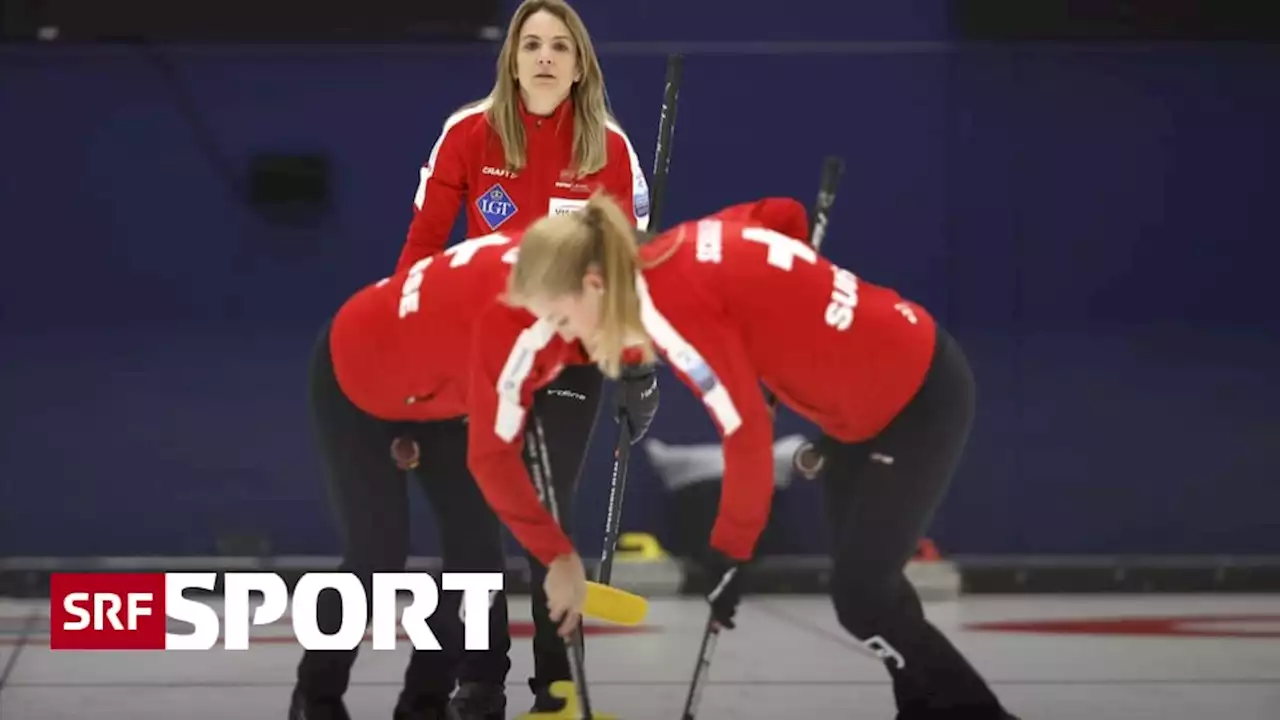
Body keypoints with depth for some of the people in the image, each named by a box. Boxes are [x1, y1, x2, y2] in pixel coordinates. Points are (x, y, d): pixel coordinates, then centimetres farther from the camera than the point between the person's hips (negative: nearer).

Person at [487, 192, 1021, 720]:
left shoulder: (669, 298, -25)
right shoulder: (669, 261, 0)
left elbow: (747, 432, -23)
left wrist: (727, 552, -10)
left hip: (917, 398, -9)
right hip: (873, 390, 9)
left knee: (859, 594, -4)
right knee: (865, 581, 18)